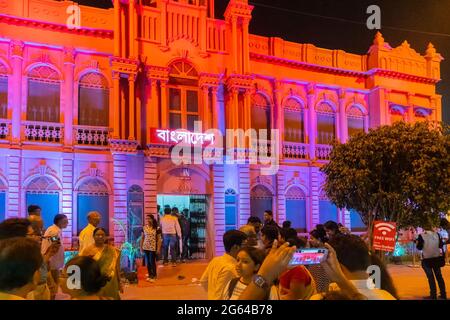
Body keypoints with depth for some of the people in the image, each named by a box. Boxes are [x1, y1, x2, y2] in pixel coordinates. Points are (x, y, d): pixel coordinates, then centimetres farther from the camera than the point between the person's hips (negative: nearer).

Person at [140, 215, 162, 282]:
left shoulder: (156, 228, -8)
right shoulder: (144, 227, 1)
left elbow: (159, 239, -6)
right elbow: (142, 237, 7)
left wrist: (158, 248, -9)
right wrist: (141, 246, 4)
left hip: (153, 247, -3)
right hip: (145, 247, 3)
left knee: (152, 262, 1)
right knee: (147, 262, 10)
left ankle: (154, 276, 16)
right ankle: (150, 275, 24)